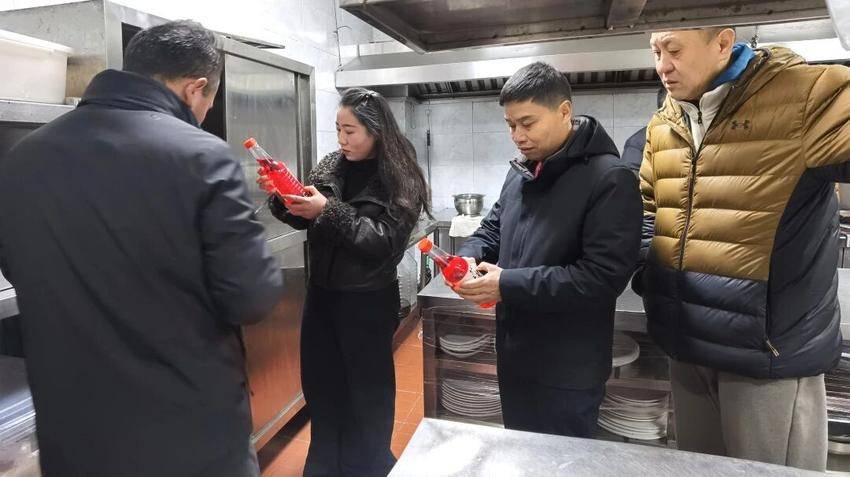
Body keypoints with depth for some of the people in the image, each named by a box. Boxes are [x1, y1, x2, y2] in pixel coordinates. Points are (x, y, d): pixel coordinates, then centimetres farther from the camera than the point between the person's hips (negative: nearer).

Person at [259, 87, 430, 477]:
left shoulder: (400, 180, -13)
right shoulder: (331, 165, 2)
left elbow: (384, 241, -20)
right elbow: (303, 219, 7)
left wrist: (329, 212, -26)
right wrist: (280, 195, -12)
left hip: (367, 301, -5)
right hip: (321, 293, 5)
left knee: (366, 388, 12)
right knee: (319, 382, 17)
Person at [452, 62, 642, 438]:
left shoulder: (610, 180, -19)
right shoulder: (521, 172, 7)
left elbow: (603, 277, -25)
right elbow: (493, 229, 17)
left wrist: (509, 285, -26)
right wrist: (468, 257, -7)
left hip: (568, 369, -7)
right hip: (514, 353, 8)